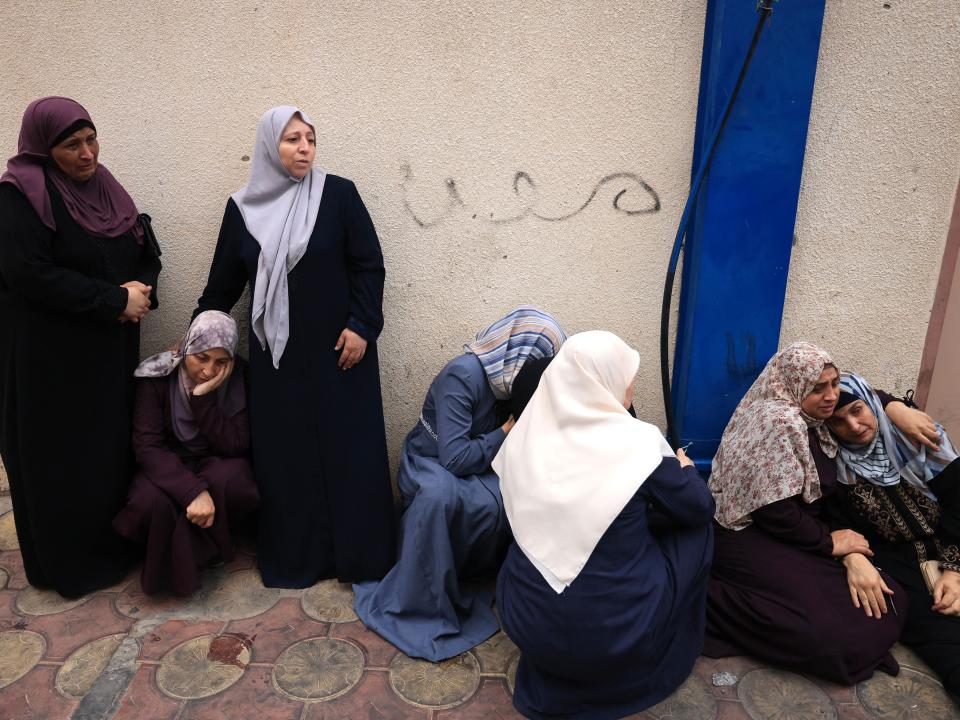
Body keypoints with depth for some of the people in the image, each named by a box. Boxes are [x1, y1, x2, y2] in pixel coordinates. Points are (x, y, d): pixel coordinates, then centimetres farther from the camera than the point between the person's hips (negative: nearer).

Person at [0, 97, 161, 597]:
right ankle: (65, 562, 23)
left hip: (110, 348, 7)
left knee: (113, 446, 13)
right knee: (60, 458, 6)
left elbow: (144, 253, 12)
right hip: (49, 353, -6)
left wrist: (141, 290, -9)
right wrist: (116, 299, -19)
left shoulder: (102, 186, 8)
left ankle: (112, 544, 31)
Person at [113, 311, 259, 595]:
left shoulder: (241, 378, -13)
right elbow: (147, 445, -21)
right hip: (168, 466, 0)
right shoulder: (157, 376, -15)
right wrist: (193, 491, -35)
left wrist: (203, 398, -30)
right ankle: (174, 562, 0)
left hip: (217, 464, 0)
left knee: (229, 481, -35)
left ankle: (206, 550, -4)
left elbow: (235, 445, -17)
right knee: (148, 503, -33)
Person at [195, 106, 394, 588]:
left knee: (347, 448, 2)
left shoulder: (339, 194, -3)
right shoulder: (243, 208, 5)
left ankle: (357, 555, 16)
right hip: (276, 351, 3)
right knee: (283, 453, 7)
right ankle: (293, 557, 22)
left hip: (337, 346, -2)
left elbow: (369, 266, -4)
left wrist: (361, 326, -13)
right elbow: (223, 281, 13)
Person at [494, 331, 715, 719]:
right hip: (616, 634, -4)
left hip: (526, 622, 4)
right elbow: (700, 510, -2)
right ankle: (668, 656, 28)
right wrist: (684, 469, 21)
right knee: (694, 530, 15)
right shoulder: (639, 440, -16)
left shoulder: (527, 435, -4)